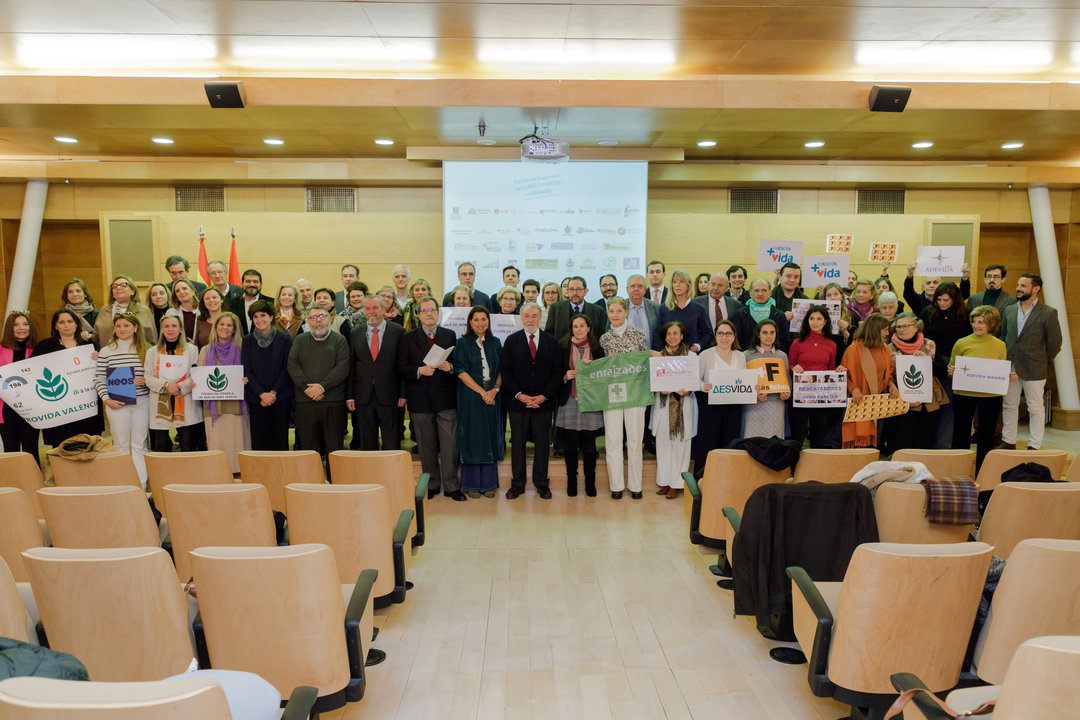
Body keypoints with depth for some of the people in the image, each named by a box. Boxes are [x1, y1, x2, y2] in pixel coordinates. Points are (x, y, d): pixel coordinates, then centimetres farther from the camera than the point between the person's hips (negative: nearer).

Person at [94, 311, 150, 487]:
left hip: (142, 402, 1)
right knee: (120, 444, 5)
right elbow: (99, 379, 3)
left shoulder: (145, 350, 7)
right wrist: (106, 399, -8)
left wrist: (145, 381, -10)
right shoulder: (106, 351, 3)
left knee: (139, 445, 5)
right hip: (117, 404, -1)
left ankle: (141, 485, 10)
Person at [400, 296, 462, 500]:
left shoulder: (450, 335, 9)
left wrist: (450, 366, -10)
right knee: (426, 447, 8)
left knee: (450, 445, -3)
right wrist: (420, 371, -15)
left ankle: (451, 486, 7)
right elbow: (401, 368, 2)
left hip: (446, 399, 0)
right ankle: (432, 485, 21)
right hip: (420, 400, 0)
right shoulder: (409, 338, 6)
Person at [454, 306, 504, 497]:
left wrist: (495, 389, -9)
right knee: (472, 439, 1)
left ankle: (489, 483, 14)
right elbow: (461, 372, -8)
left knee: (491, 438, 5)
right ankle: (472, 484, 10)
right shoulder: (462, 343, -1)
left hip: (492, 397, 3)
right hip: (470, 398, -3)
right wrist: (482, 392, -13)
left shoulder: (495, 343, 10)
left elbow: (501, 370, 9)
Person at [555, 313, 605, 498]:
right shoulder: (563, 347, 5)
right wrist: (565, 376, -11)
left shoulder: (597, 348, 6)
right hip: (569, 400, 0)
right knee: (570, 444, 3)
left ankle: (590, 482, 13)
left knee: (589, 444, 2)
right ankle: (571, 481, 15)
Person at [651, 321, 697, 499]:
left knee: (680, 444, 0)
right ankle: (664, 481, 16)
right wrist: (661, 389, -11)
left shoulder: (691, 356, 2)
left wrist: (687, 391, -18)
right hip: (663, 404, 2)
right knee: (663, 443, 5)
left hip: (684, 405, -2)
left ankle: (676, 484, 9)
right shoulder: (659, 356, 9)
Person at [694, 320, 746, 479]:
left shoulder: (741, 357, 12)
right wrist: (703, 386, -23)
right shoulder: (705, 355, 1)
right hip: (710, 406, -3)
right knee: (707, 447, -4)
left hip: (733, 407, 4)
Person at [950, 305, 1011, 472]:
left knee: (986, 435, 8)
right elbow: (951, 369, 8)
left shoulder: (1000, 345, 5)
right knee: (961, 434, 5)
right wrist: (951, 372, -14)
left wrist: (1010, 377, -8)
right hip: (963, 394, -1)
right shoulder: (961, 343, 1)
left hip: (991, 396, 1)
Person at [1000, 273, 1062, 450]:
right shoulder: (1009, 310, 8)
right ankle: (1008, 442, 20)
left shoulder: (1048, 313, -6)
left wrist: (1044, 363, 2)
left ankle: (1034, 446, 12)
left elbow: (1054, 343, -2)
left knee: (1035, 408, 5)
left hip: (1034, 369, -4)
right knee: (1009, 406, 10)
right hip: (1010, 367, 5)